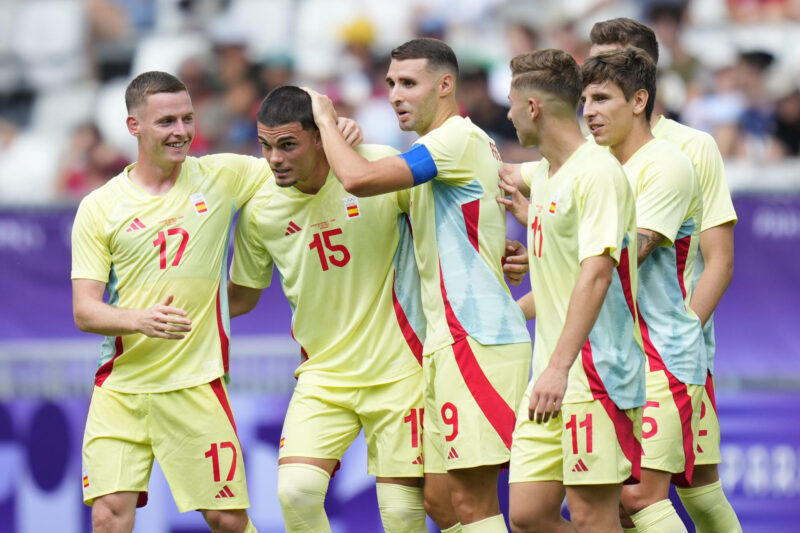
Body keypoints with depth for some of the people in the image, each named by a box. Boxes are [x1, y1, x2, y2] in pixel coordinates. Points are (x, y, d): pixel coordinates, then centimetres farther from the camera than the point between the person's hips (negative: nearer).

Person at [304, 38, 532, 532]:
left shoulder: (458, 138, -11)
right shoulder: (454, 143, 21)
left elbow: (359, 178, -22)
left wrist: (325, 119, -5)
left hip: (476, 338, -10)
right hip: (449, 340, 10)